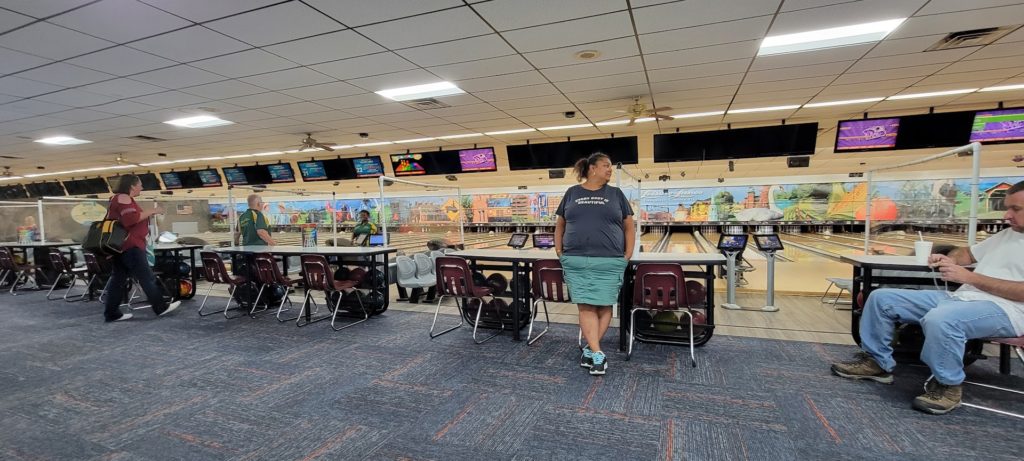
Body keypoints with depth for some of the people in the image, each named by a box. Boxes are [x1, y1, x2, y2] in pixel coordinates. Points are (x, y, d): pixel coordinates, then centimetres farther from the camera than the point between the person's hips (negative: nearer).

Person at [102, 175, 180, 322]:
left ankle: (112, 313, 11)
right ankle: (161, 308, -2)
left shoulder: (118, 198, 21)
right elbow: (131, 219, -22)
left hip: (120, 245, 11)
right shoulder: (123, 198, -11)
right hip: (129, 245, -11)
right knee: (146, 277, -6)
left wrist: (149, 216, 15)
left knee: (118, 279, 9)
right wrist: (152, 211, -16)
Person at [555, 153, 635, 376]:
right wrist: (560, 253, 5)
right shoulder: (572, 193, 9)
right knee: (586, 307, -2)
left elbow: (629, 228, 9)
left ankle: (590, 349, 18)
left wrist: (627, 257, 0)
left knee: (604, 306, 3)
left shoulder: (616, 194, 8)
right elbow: (560, 226, 14)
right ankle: (598, 354, 4)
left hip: (609, 262, 0)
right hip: (576, 262, 0)